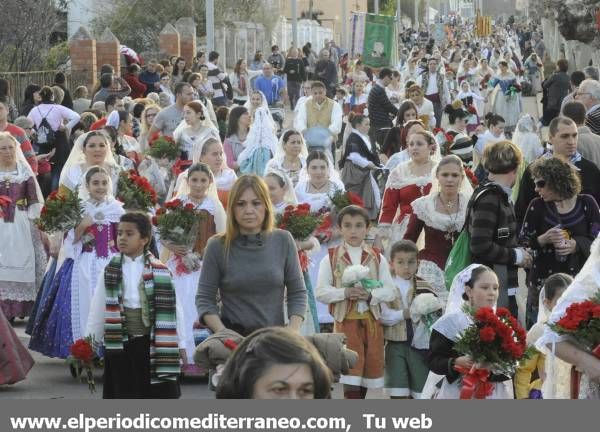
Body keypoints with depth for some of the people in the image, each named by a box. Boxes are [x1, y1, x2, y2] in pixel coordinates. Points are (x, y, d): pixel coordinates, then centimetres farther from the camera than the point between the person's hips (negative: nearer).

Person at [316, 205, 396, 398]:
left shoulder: (377, 259, 6)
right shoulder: (331, 259, 1)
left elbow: (390, 291, -1)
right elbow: (321, 292, -6)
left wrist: (370, 294, -19)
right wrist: (344, 292, -21)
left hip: (371, 319, 3)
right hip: (345, 319, -3)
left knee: (371, 364, 9)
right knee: (351, 366, -10)